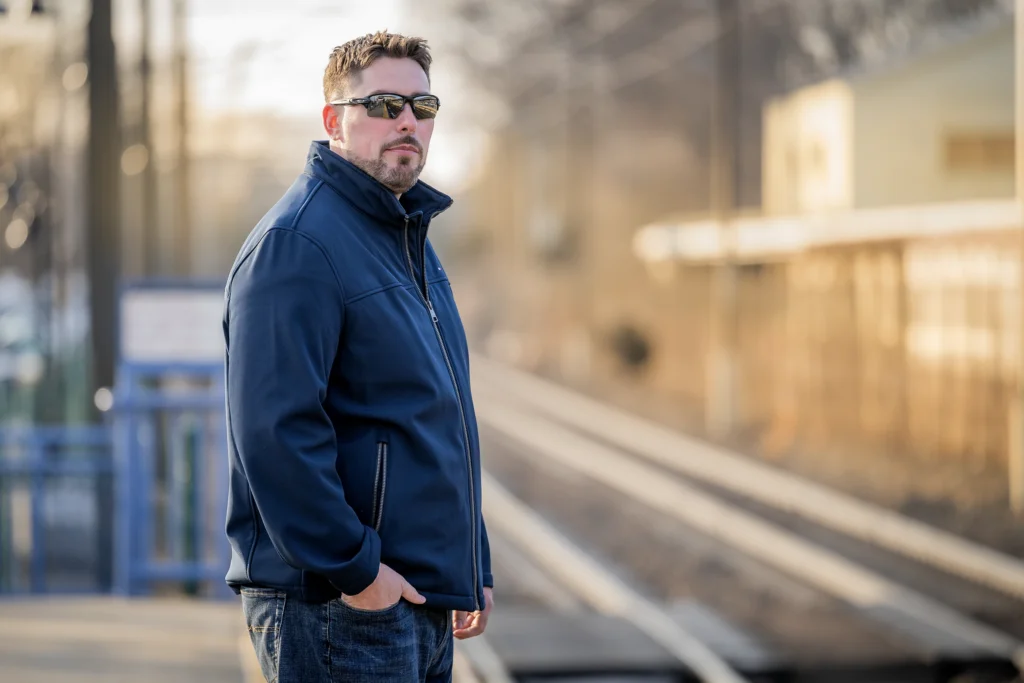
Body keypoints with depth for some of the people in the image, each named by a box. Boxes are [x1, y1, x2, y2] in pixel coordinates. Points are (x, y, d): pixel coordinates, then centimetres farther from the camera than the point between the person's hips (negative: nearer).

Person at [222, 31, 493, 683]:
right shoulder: (295, 242, -14)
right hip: (337, 608, -9)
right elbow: (274, 430, -23)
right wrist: (354, 570, -22)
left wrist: (474, 567, 19)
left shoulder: (410, 237, 18)